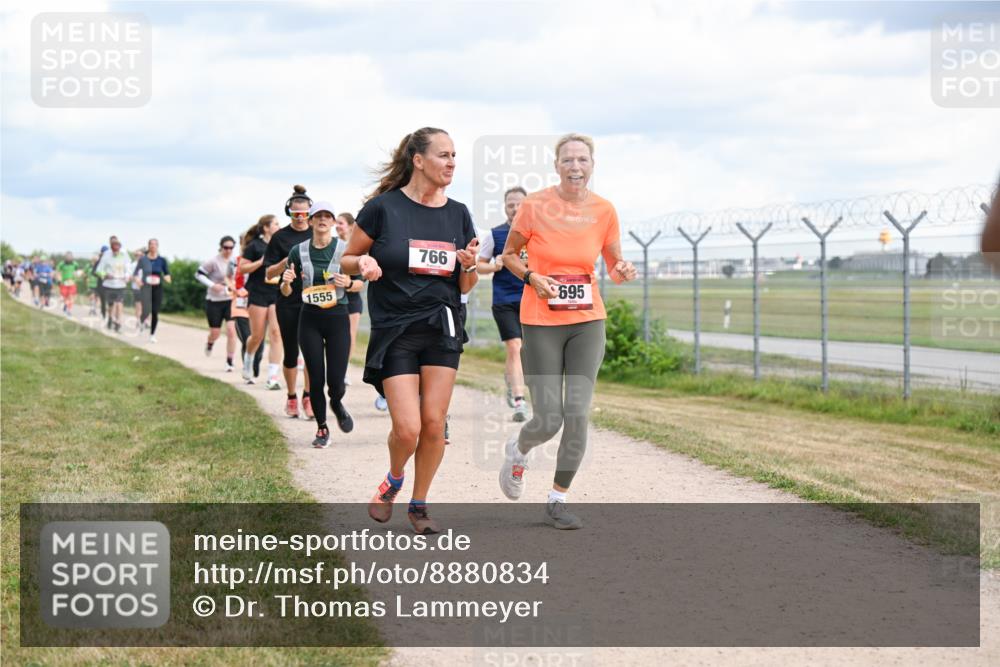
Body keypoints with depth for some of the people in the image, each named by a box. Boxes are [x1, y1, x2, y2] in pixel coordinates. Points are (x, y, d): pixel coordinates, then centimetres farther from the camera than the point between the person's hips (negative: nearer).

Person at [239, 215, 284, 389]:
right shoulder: (255, 246, -2)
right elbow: (242, 268, -6)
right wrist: (262, 262, -15)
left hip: (277, 294, 4)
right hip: (258, 294, -4)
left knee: (276, 333, -10)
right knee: (257, 335, 2)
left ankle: (272, 377, -11)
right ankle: (247, 363, 33)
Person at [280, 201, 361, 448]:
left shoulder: (345, 249, -1)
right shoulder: (298, 251, 3)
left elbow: (361, 284, 7)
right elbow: (287, 292, 8)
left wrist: (348, 283, -14)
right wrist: (287, 282, -14)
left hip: (338, 318, -1)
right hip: (310, 319, 1)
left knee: (336, 380, -6)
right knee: (316, 379, -1)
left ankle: (337, 404, 30)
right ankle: (322, 429, 17)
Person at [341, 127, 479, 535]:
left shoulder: (458, 214, 6)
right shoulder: (384, 207, -6)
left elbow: (465, 287, 12)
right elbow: (347, 261, 3)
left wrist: (469, 265, -9)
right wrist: (363, 263, -19)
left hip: (442, 331, 3)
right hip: (393, 331, -3)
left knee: (434, 424, -2)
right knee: (407, 428, -10)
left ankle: (419, 505, 17)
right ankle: (393, 482, 23)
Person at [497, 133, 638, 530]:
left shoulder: (603, 211, 0)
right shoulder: (535, 206, -7)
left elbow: (614, 268, 10)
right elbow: (509, 255, 5)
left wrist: (622, 272, -13)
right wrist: (531, 277, -14)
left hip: (587, 322, 2)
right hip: (541, 322, -2)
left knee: (577, 415, -6)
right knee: (548, 421, -5)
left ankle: (557, 501, 9)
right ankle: (517, 450, 31)